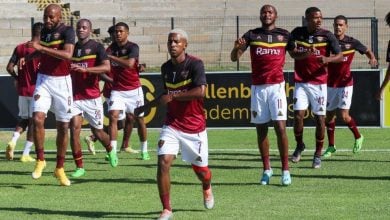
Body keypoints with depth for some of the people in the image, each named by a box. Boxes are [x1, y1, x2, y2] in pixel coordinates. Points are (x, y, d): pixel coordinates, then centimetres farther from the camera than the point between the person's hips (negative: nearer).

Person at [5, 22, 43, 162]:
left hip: (22, 89, 5)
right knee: (33, 121, 3)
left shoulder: (20, 48, 4)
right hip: (36, 90, -5)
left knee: (24, 119, 19)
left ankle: (13, 140, -7)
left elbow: (9, 67, 1)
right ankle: (26, 154, 1)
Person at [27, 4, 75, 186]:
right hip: (43, 80, 4)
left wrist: (42, 48, -30)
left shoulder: (67, 31, -10)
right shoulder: (44, 31, 8)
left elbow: (68, 54, -27)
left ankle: (60, 168, 14)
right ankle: (40, 160, -2)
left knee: (63, 126, 3)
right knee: (37, 118, -16)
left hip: (62, 82, -4)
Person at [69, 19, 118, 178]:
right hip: (75, 96, 3)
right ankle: (79, 167, -7)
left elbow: (106, 67, -19)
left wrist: (84, 69, -29)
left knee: (97, 132, 8)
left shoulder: (96, 47, -4)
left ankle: (110, 151, 40)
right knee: (74, 129, -13)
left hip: (92, 97, -3)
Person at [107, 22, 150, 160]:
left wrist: (111, 57, -24)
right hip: (117, 90, 2)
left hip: (134, 89, -2)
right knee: (113, 116, -16)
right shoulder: (111, 48, 3)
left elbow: (130, 64, -28)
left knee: (139, 119, 7)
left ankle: (144, 150, 22)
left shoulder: (133, 47, -11)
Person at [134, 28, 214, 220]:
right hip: (172, 124, 4)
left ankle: (207, 189, 47)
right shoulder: (166, 68, 6)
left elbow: (200, 91, -27)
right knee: (163, 163, -17)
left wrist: (172, 97, -24)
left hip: (195, 127, -4)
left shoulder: (195, 64, -13)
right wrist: (146, 107, 23)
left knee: (200, 168, 10)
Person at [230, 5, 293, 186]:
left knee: (280, 127, -10)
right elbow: (234, 58, 0)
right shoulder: (252, 35, 6)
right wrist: (237, 48, -22)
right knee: (261, 129, 5)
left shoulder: (284, 35, 7)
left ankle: (285, 170, -6)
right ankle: (266, 169, 14)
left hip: (276, 86, -2)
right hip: (257, 87, 2)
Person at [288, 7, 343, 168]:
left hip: (319, 83, 0)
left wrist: (327, 59, -25)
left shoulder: (327, 35, -3)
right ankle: (299, 145, 16)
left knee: (320, 118, -1)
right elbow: (293, 53, -9)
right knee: (298, 115, -10)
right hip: (301, 82, 0)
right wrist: (307, 53, -30)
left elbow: (340, 56, -4)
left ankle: (318, 154, 11)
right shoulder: (297, 33, 1)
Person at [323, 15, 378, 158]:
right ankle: (331, 146, 18)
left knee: (344, 116, -9)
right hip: (330, 84, 2)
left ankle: (358, 137, 16)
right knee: (329, 115, 6)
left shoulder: (352, 42, -4)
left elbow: (367, 51, 10)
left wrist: (372, 58, -10)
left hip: (345, 84, -2)